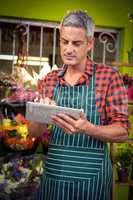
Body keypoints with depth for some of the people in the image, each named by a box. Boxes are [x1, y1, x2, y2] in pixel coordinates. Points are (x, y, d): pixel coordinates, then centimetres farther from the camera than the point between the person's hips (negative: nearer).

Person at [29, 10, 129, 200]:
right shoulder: (50, 79, 5)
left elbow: (122, 132, -8)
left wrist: (87, 128, -26)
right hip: (53, 172, 4)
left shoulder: (109, 75, -7)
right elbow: (34, 131, 8)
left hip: (90, 176, -3)